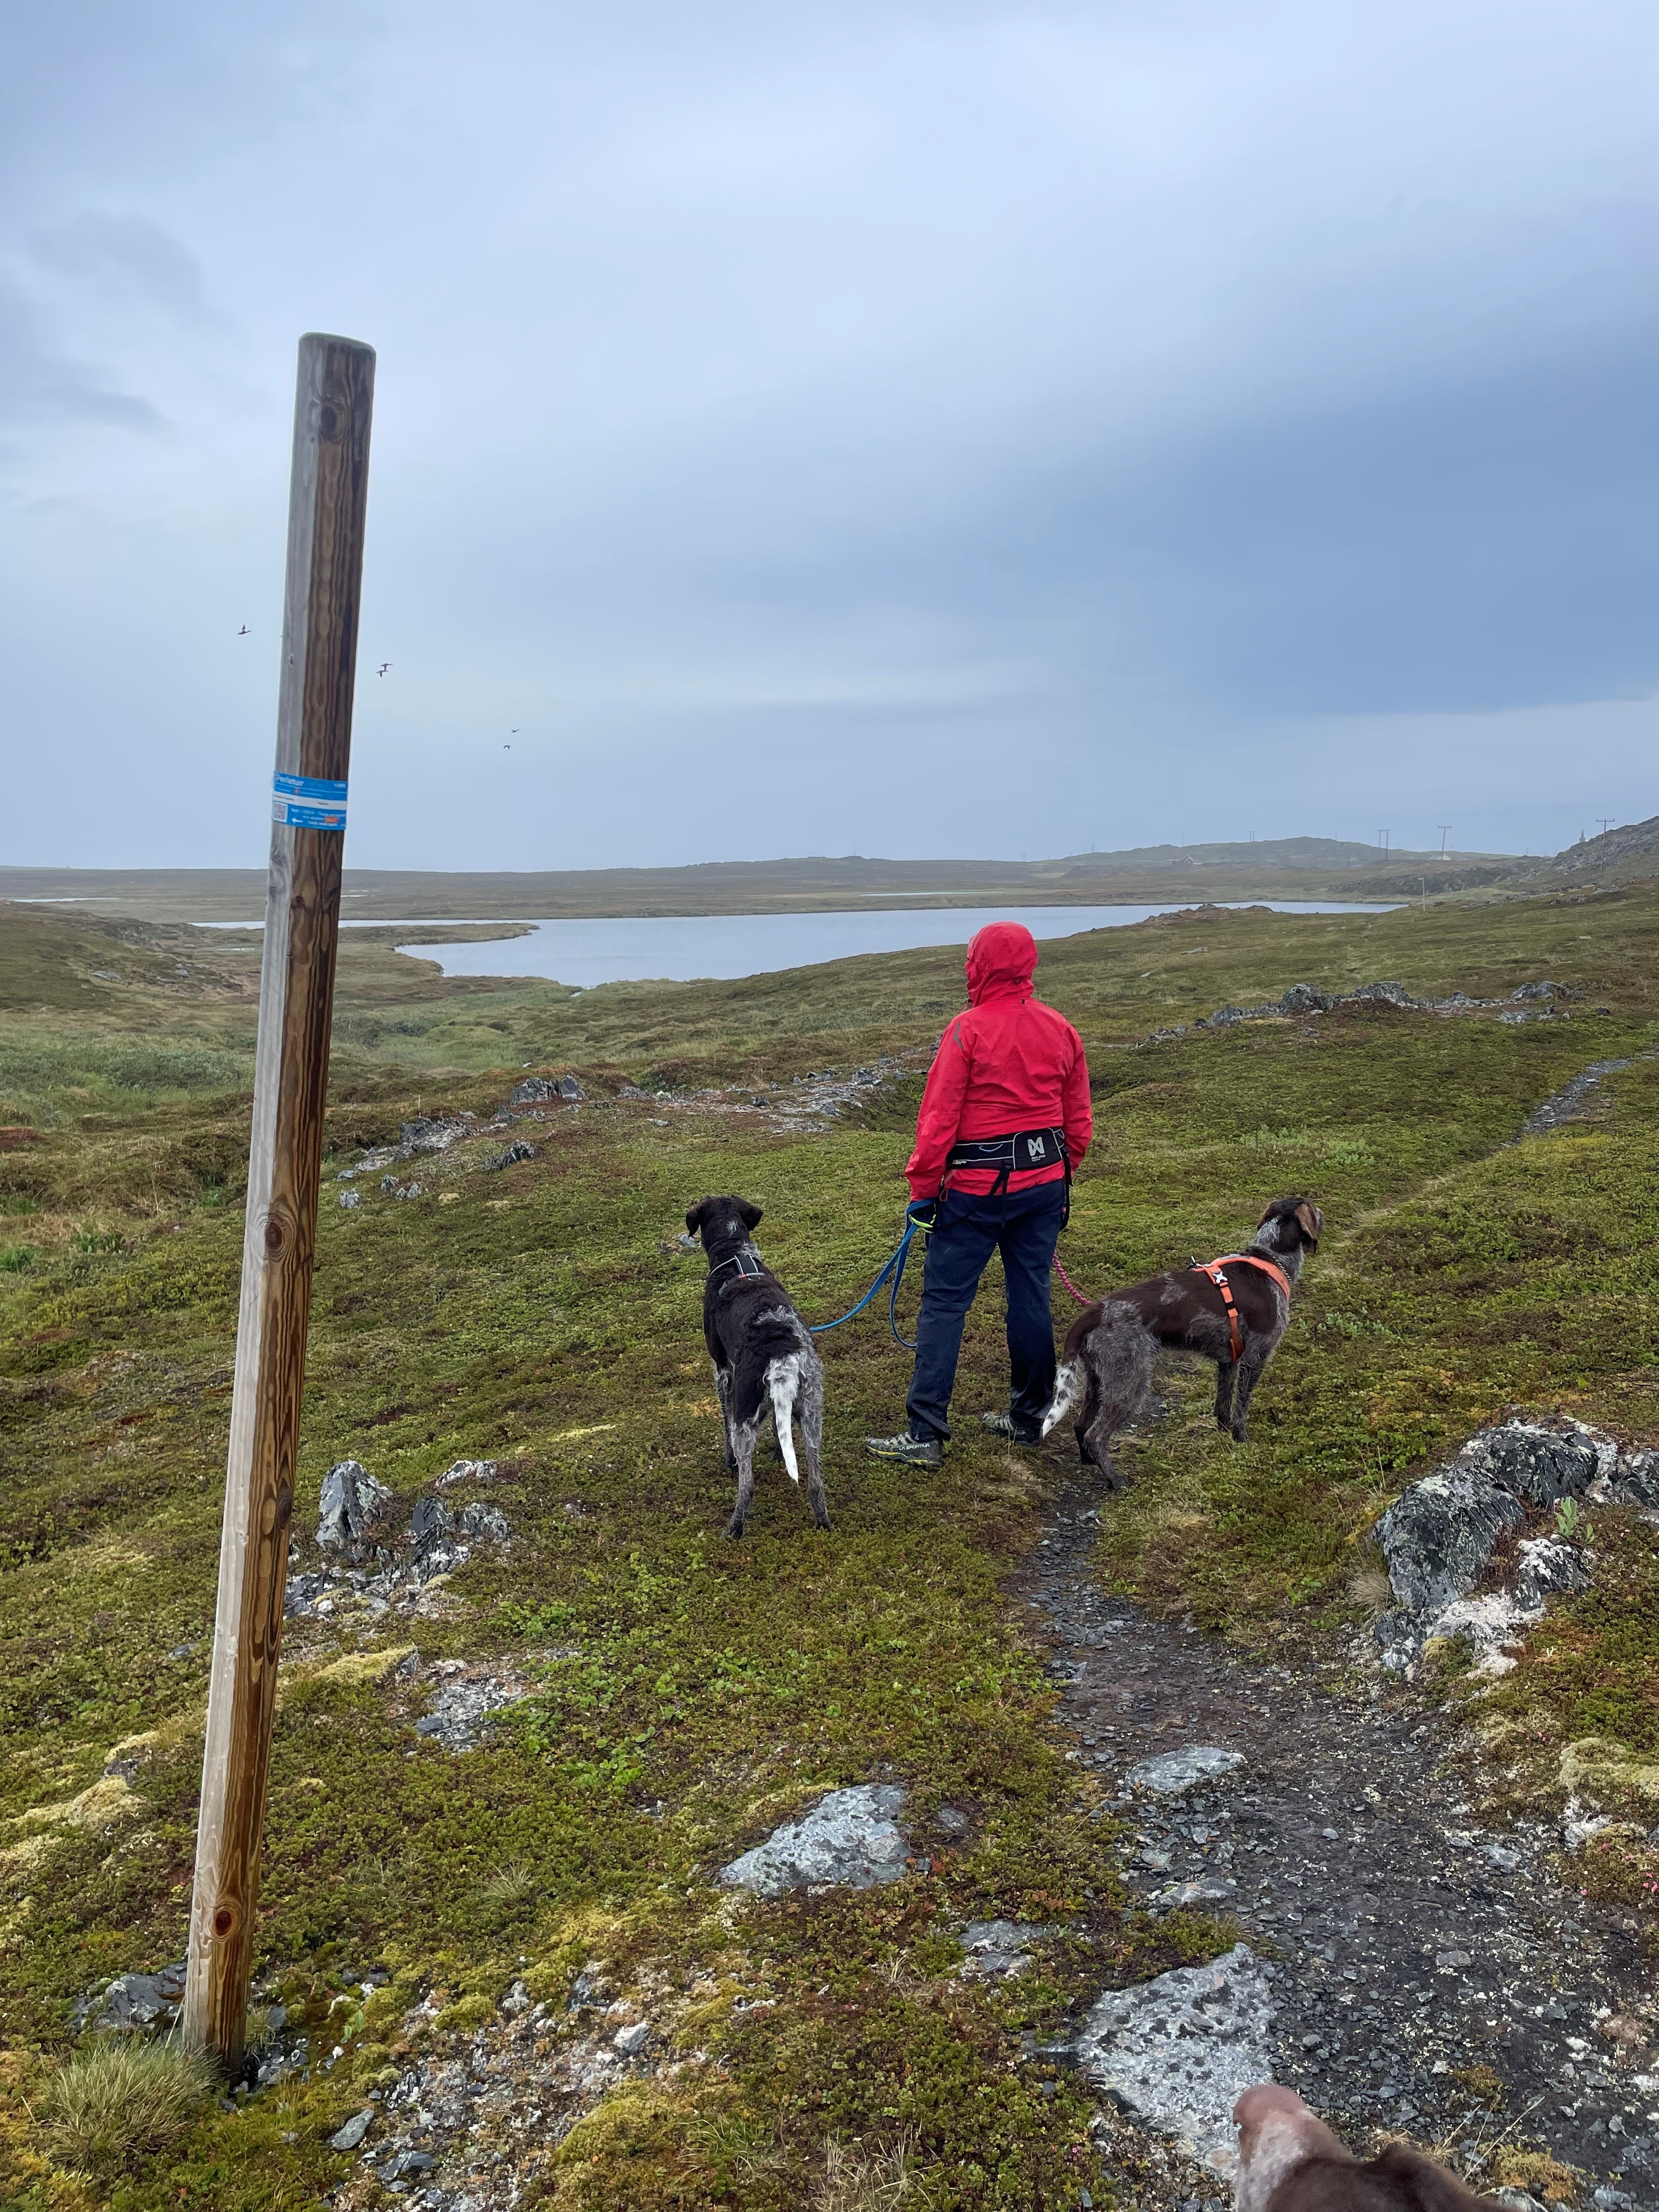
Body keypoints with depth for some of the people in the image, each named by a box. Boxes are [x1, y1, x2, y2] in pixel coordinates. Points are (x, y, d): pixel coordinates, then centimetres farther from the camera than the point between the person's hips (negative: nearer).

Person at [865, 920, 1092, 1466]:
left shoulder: (968, 1030, -13)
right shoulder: (1061, 1030, 5)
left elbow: (938, 1118, -14)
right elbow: (1079, 1120, 11)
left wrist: (922, 1188, -7)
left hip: (978, 1186, -6)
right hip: (1045, 1181, 6)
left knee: (945, 1302, -2)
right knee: (1031, 1296, 14)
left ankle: (925, 1435, -1)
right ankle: (1029, 1416, 25)